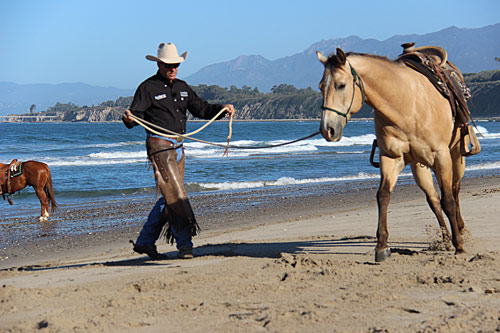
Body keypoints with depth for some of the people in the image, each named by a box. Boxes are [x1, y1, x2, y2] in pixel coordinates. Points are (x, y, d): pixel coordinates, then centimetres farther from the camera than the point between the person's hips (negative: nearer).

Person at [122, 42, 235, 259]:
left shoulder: (182, 87, 17)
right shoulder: (148, 88, -4)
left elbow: (201, 108, 20)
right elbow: (136, 114, -12)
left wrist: (223, 109, 5)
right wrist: (129, 119, -35)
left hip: (178, 147, 8)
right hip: (159, 146, -8)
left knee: (170, 198, 9)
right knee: (175, 195, -12)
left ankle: (144, 242, 19)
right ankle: (184, 245, -9)